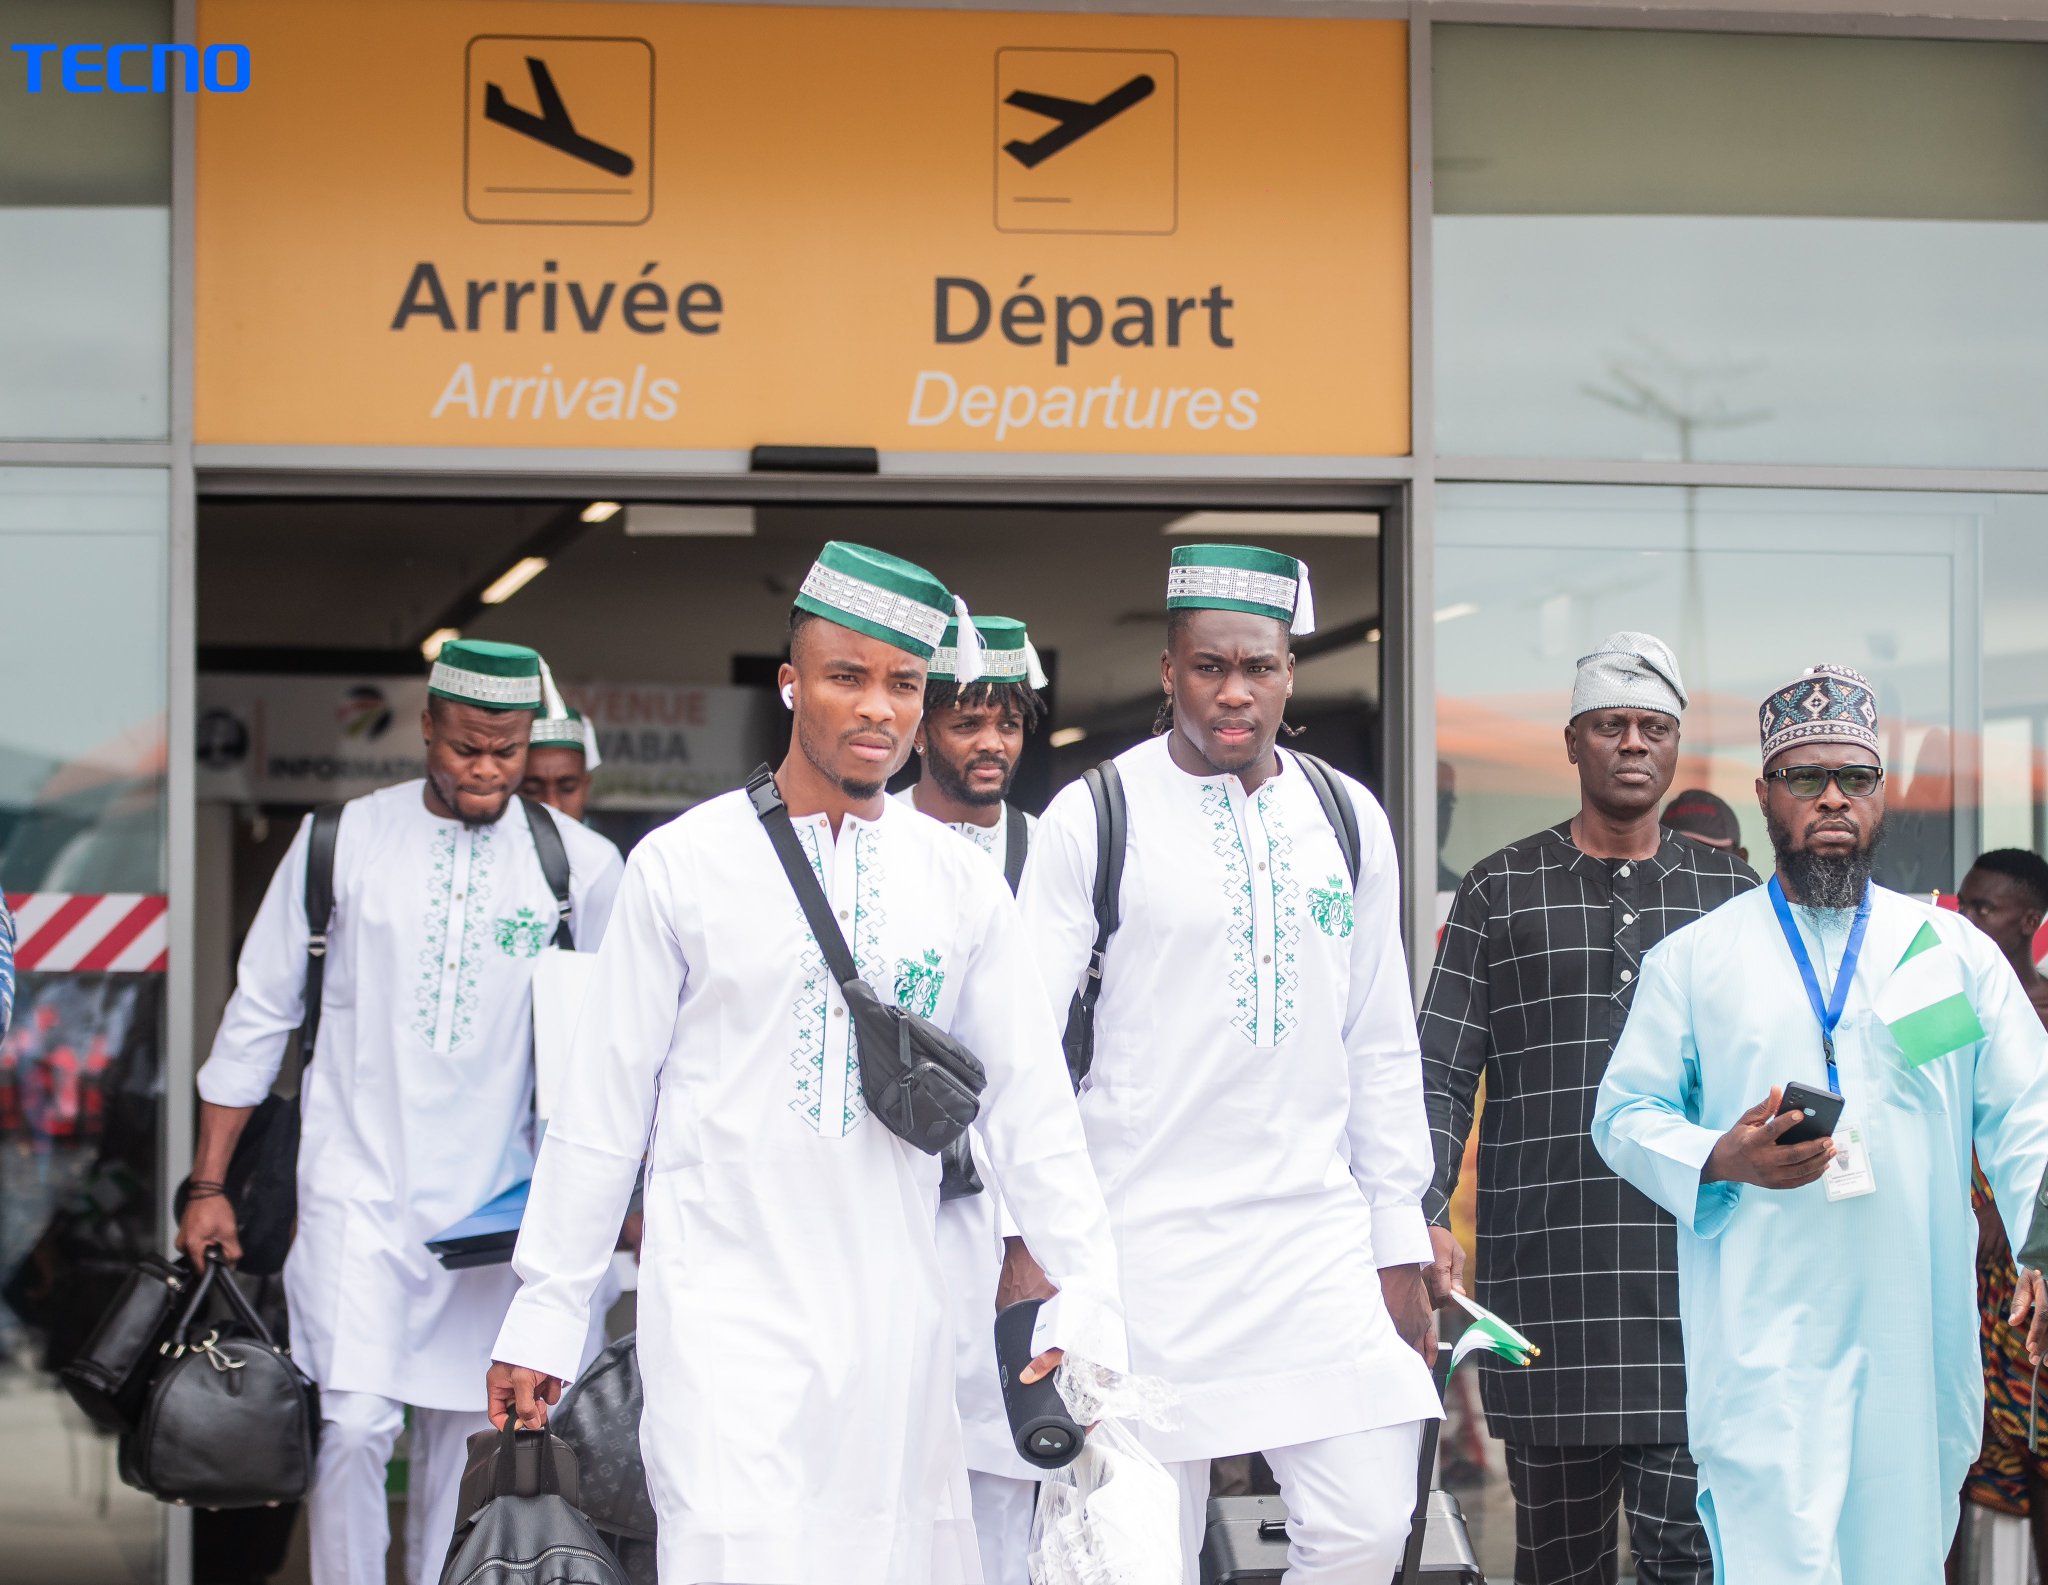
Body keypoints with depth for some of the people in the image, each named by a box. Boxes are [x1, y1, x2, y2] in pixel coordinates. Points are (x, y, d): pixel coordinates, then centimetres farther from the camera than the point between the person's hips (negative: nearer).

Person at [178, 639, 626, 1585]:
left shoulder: (582, 867, 1)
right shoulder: (344, 841, 0)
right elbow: (259, 1015, 5)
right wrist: (207, 1185, 3)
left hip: (496, 1203, 1)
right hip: (360, 1185, -1)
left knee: (461, 1436, 8)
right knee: (353, 1427, -13)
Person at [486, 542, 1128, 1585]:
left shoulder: (959, 883, 7)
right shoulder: (686, 864, 0)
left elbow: (1029, 1106, 9)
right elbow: (605, 1102, 3)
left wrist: (1087, 1304, 3)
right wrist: (546, 1307, 3)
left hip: (892, 1319, 3)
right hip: (725, 1305, -3)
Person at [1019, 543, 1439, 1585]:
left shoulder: (1347, 820, 9)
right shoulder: (1095, 819, -4)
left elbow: (1381, 1049, 13)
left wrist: (1400, 1245, 10)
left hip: (1319, 1232, 3)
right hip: (1150, 1243, -3)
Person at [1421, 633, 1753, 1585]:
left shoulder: (1731, 894, 13)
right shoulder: (1501, 892, 9)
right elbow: (1440, 1072, 5)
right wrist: (1423, 1218, -8)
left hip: (1694, 1260, 0)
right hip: (1544, 1262, 0)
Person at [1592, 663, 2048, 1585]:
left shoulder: (1959, 952, 11)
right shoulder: (1694, 958, 8)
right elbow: (1624, 1113, 9)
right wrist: (1721, 1161, -11)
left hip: (1920, 1339, 2)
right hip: (1763, 1341, -2)